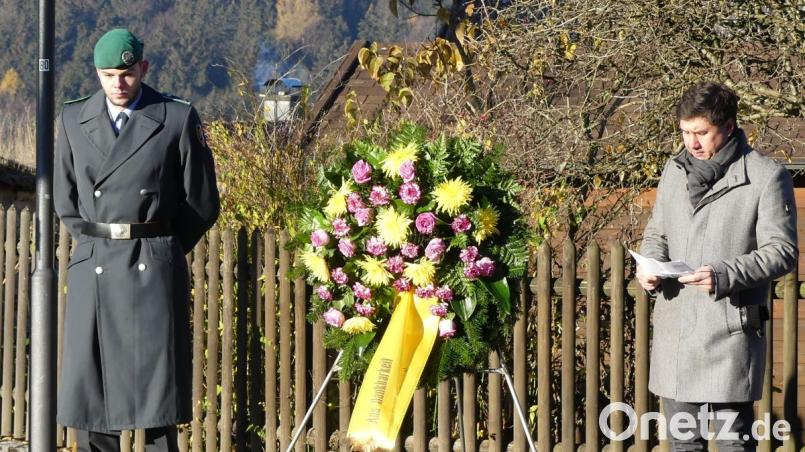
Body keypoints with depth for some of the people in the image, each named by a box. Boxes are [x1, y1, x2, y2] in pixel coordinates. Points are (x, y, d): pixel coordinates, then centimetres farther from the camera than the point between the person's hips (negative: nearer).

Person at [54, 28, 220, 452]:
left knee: (157, 391, -3)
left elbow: (202, 203, 5)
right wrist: (96, 243, 11)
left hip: (154, 270, -3)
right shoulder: (73, 119, 9)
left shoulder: (178, 119, -1)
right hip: (92, 270, 3)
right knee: (88, 391, 1)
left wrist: (161, 249, 9)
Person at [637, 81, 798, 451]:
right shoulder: (675, 171, 11)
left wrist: (726, 275, -23)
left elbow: (782, 251, -9)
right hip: (674, 328, 6)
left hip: (729, 331, -6)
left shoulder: (766, 177, -7)